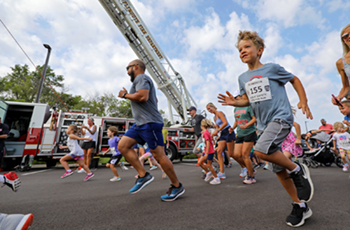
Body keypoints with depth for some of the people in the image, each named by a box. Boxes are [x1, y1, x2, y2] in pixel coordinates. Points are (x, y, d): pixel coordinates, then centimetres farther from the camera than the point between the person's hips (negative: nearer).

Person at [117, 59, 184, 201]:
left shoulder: (141, 77, -5)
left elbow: (142, 96, -25)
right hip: (140, 123, 11)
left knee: (159, 155, -7)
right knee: (122, 146, 4)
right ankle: (143, 175, 6)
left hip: (149, 123, -11)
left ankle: (177, 187, 9)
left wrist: (125, 95, -7)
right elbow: (154, 99, 30)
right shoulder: (141, 80, 26)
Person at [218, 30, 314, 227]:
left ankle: (297, 169, 1)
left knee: (261, 150, -29)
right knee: (279, 169, 9)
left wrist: (304, 102, 0)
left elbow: (294, 80, 10)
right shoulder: (243, 78, 11)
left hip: (281, 117, -5)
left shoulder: (272, 68, -2)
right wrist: (234, 102, -4)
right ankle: (301, 206, 29)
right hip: (263, 124, 6)